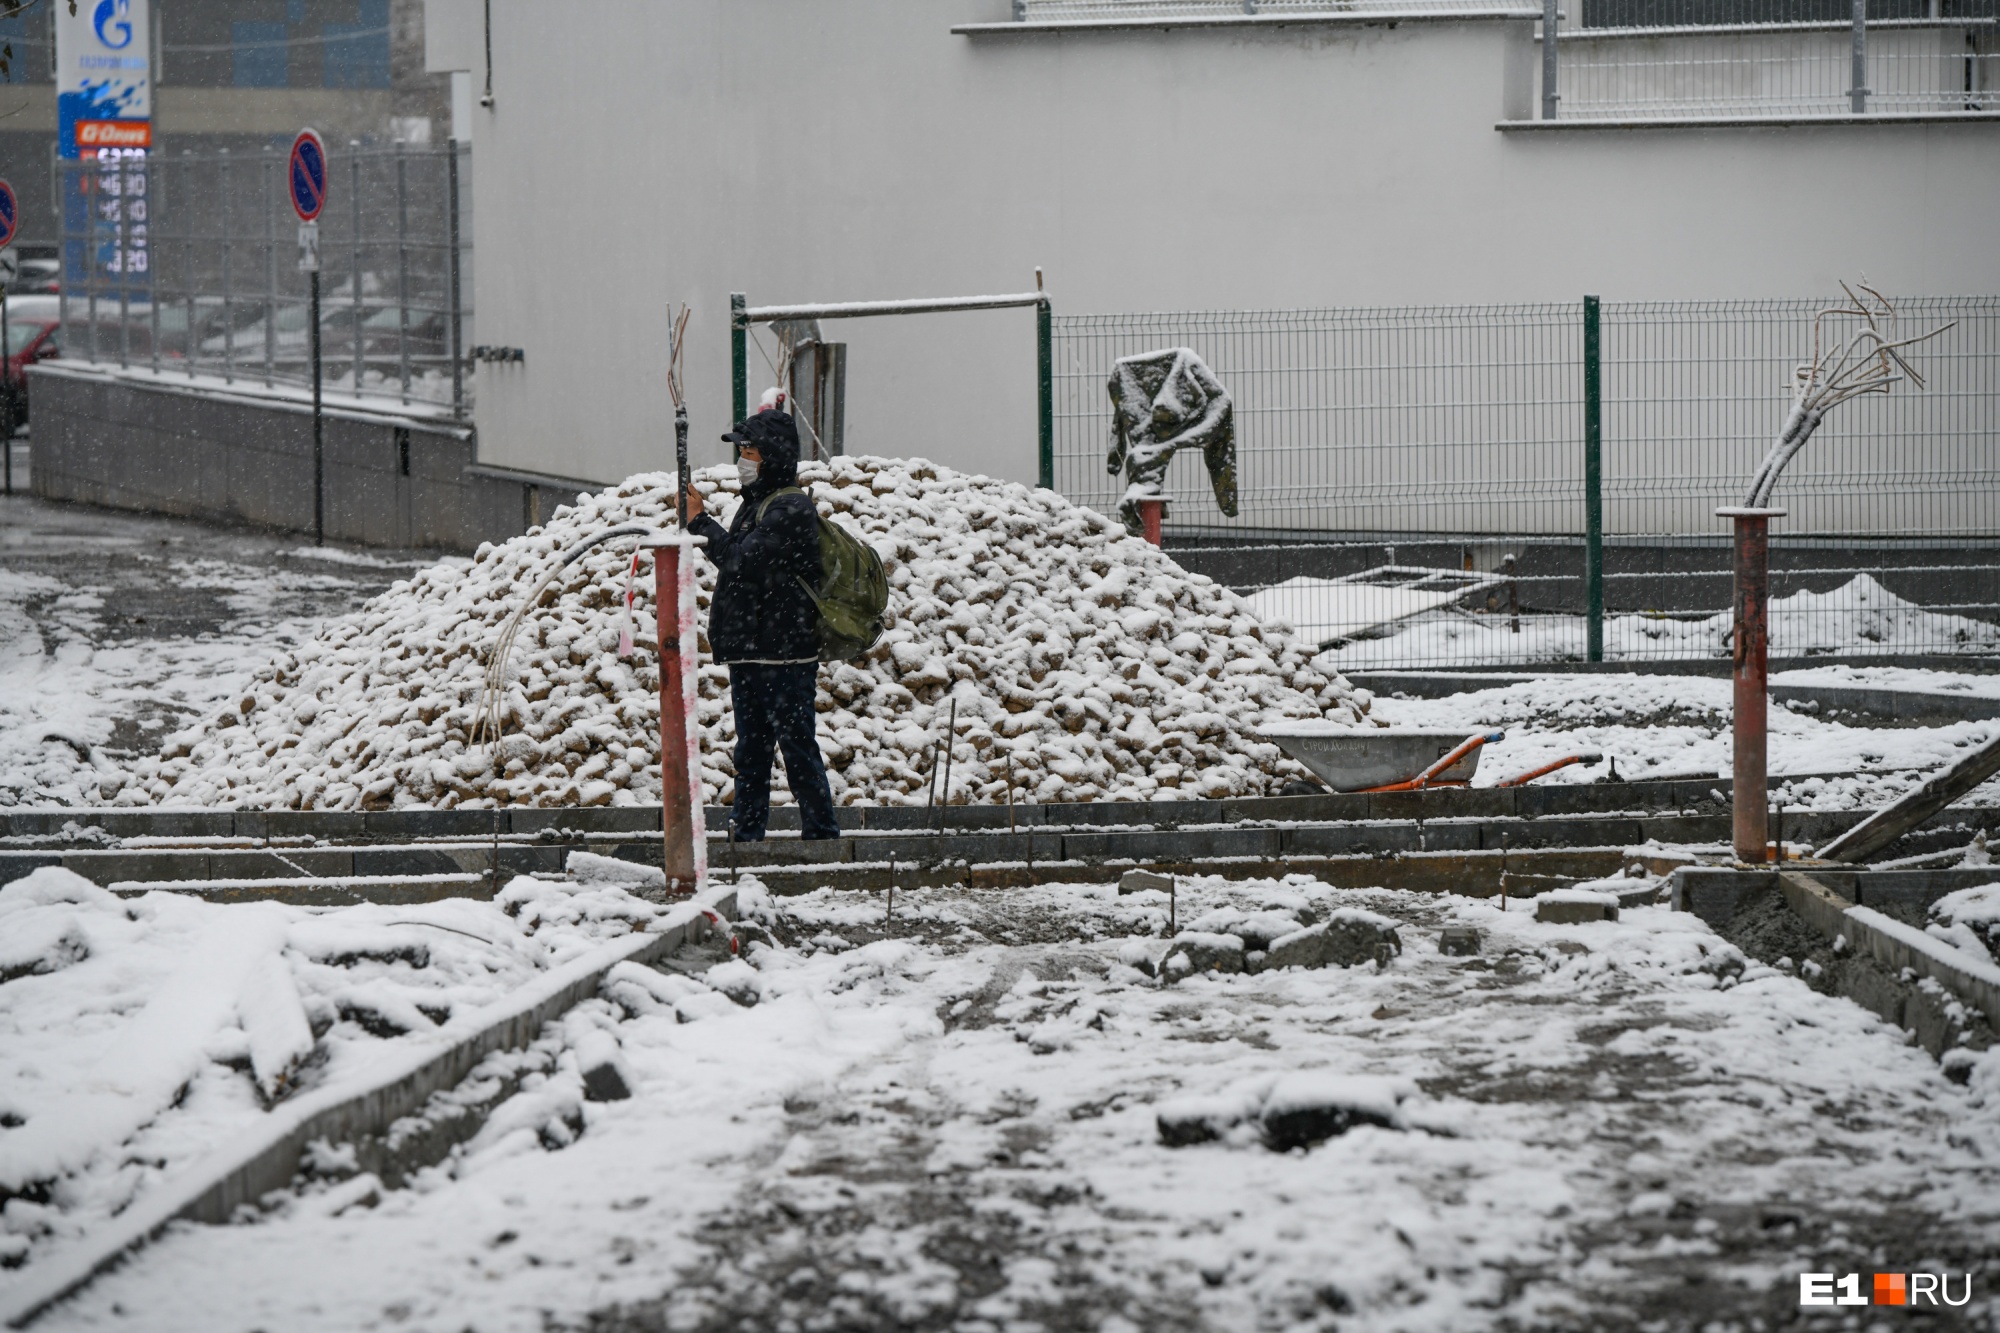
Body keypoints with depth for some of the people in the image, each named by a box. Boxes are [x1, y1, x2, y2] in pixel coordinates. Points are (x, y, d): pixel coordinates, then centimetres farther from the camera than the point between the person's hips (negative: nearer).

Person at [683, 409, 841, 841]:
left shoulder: (792, 509, -13)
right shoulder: (756, 502, 17)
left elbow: (741, 561, -21)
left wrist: (699, 521, -13)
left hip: (784, 656, -10)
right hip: (749, 651, 10)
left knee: (797, 744, -6)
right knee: (751, 748, 12)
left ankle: (821, 833, -2)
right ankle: (747, 834, 17)